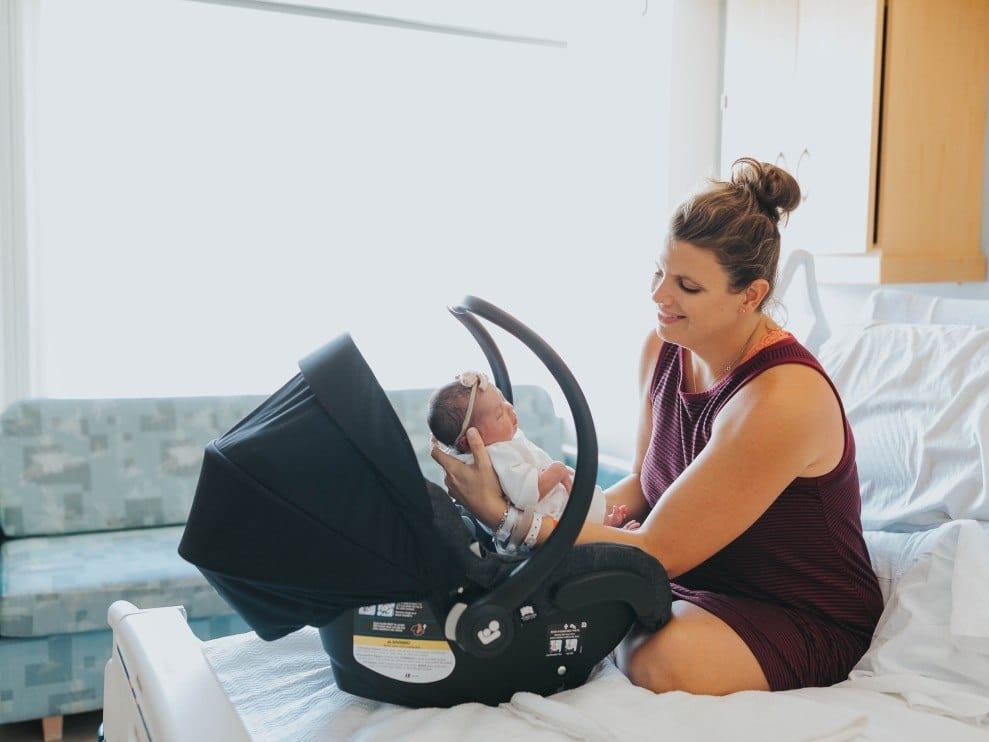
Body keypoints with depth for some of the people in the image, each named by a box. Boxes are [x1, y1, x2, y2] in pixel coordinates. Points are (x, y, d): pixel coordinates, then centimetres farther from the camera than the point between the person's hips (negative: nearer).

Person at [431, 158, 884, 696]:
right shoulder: (664, 348, -5)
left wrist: (503, 516, -29)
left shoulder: (783, 399, -29)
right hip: (699, 575, 6)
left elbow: (659, 551, -27)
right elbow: (646, 482, 8)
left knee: (661, 658, -33)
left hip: (808, 616, -6)